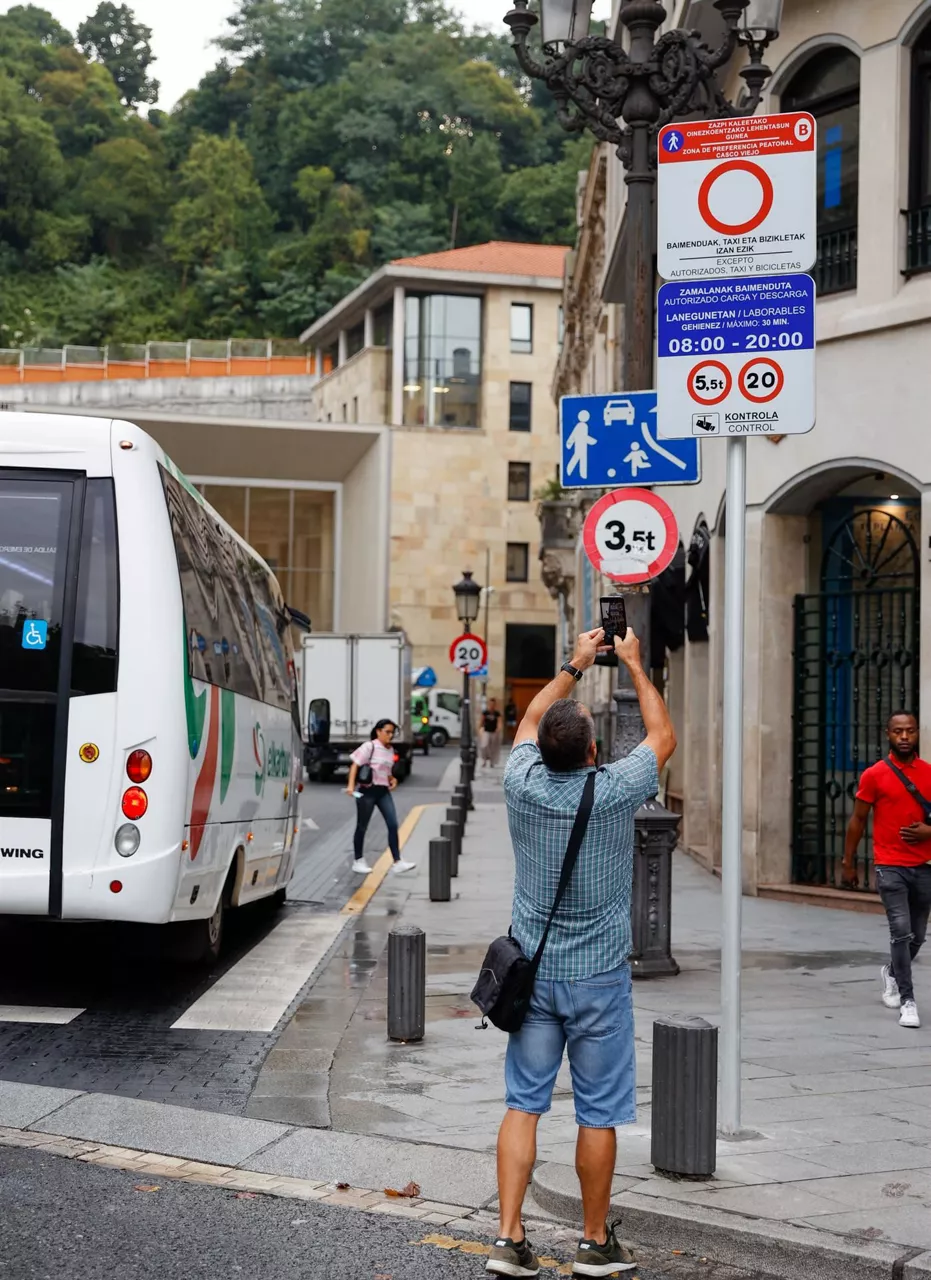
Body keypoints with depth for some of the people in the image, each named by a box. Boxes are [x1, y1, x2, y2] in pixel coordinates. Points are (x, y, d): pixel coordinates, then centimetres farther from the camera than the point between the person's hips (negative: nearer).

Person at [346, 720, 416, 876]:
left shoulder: (390, 751, 11)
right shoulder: (369, 747, -10)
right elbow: (355, 765, -12)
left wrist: (392, 779, 4)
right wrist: (351, 785, -24)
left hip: (383, 792, 6)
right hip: (367, 791, -6)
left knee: (393, 825, -5)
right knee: (362, 827, 6)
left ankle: (397, 863, -6)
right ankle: (358, 862, 19)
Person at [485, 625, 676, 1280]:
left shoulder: (524, 786, -7)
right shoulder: (613, 792, -15)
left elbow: (530, 721, 15)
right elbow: (664, 736, 4)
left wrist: (576, 664, 23)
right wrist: (634, 665, 14)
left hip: (533, 972, 3)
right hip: (598, 978, -3)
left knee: (524, 1104, 7)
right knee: (599, 1114, 6)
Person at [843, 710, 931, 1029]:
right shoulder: (874, 775, -3)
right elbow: (857, 821, 3)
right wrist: (848, 865, 4)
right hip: (890, 867, -3)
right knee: (901, 932, -13)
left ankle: (892, 973, 42)